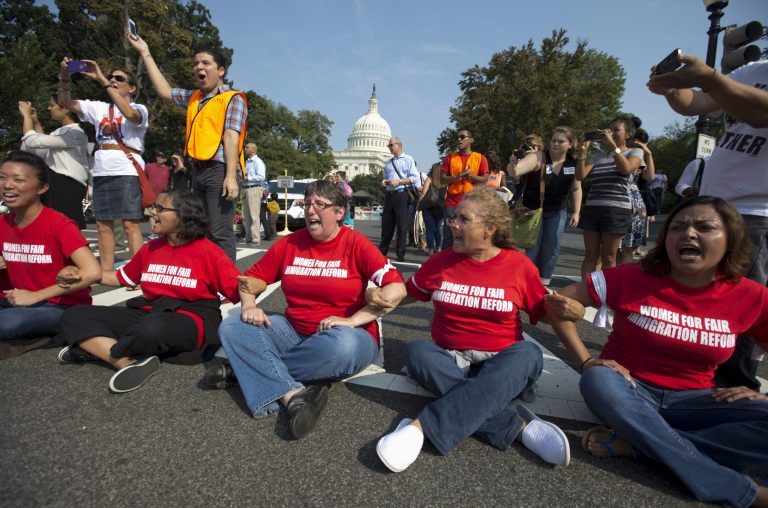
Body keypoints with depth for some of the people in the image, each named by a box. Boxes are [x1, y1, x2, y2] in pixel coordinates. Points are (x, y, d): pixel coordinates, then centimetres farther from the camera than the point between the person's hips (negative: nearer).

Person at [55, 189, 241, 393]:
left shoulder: (208, 251, -9)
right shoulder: (151, 248, 11)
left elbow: (238, 288, -14)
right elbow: (122, 278, 25)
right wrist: (79, 275, 13)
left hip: (192, 321, -7)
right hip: (148, 314, 7)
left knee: (153, 328, -41)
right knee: (73, 316, -4)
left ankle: (97, 348, -8)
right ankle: (132, 363, -26)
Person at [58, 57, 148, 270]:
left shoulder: (139, 109, 3)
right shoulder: (99, 108, 18)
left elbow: (129, 114, -20)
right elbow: (66, 103, 10)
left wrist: (102, 79, -20)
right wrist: (64, 77, -6)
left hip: (127, 171, -6)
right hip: (101, 172, 6)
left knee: (130, 224, -10)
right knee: (103, 224, 5)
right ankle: (106, 273, 12)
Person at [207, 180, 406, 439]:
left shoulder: (356, 244, -10)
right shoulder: (289, 243, 3)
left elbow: (397, 289, -19)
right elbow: (252, 279, 10)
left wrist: (352, 320, -24)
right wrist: (249, 305, -11)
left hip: (342, 334, -4)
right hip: (294, 331, 5)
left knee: (343, 345, -39)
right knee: (232, 327, -11)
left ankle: (249, 369, -16)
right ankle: (293, 395, -29)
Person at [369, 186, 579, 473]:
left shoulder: (519, 266, -1)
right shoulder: (440, 262, 3)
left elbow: (546, 314, 8)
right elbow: (405, 294, 15)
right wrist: (375, 295, -4)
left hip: (501, 363, -1)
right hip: (449, 360, 2)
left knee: (528, 354, -33)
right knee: (416, 351, -29)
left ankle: (422, 427, -42)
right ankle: (518, 425, -32)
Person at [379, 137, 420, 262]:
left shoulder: (408, 159, 2)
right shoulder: (388, 163, 20)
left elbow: (414, 177, -7)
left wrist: (399, 181, -15)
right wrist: (384, 182, 5)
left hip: (402, 195, -5)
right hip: (389, 195, 5)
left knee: (402, 226, -1)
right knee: (386, 225, 7)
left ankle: (400, 254, 6)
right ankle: (382, 251, 15)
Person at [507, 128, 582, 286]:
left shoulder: (574, 164, -3)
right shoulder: (538, 157, -17)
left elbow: (576, 189, 9)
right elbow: (515, 172, -32)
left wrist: (576, 212, 4)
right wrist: (513, 164, -55)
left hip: (557, 213, 4)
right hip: (533, 210, -4)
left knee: (551, 250, 6)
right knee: (531, 249, -2)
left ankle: (543, 284, 20)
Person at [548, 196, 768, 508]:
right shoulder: (634, 277, -13)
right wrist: (587, 361, -16)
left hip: (693, 401, 2)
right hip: (630, 389, -1)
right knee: (598, 380, -36)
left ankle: (634, 445, -23)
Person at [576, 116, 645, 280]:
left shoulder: (635, 152, 8)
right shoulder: (598, 155, 16)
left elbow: (626, 169, -14)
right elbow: (580, 176, 4)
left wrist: (612, 145, -13)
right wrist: (582, 152, -5)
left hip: (616, 210, -3)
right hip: (591, 208, 3)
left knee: (608, 257, 1)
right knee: (590, 255, 5)